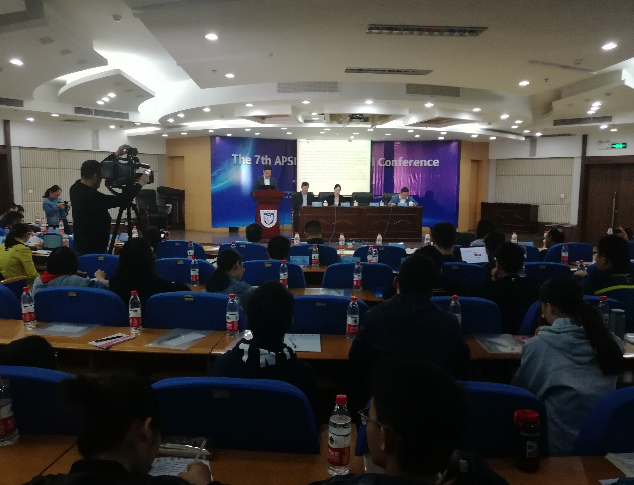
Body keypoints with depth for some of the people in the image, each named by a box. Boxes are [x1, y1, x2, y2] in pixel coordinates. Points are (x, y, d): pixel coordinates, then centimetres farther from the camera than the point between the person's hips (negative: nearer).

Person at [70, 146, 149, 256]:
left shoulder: (76, 188, 1)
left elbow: (97, 168, 12)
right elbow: (122, 200, -22)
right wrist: (139, 184, -9)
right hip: (93, 251, -9)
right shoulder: (92, 196, -25)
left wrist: (115, 155, 13)